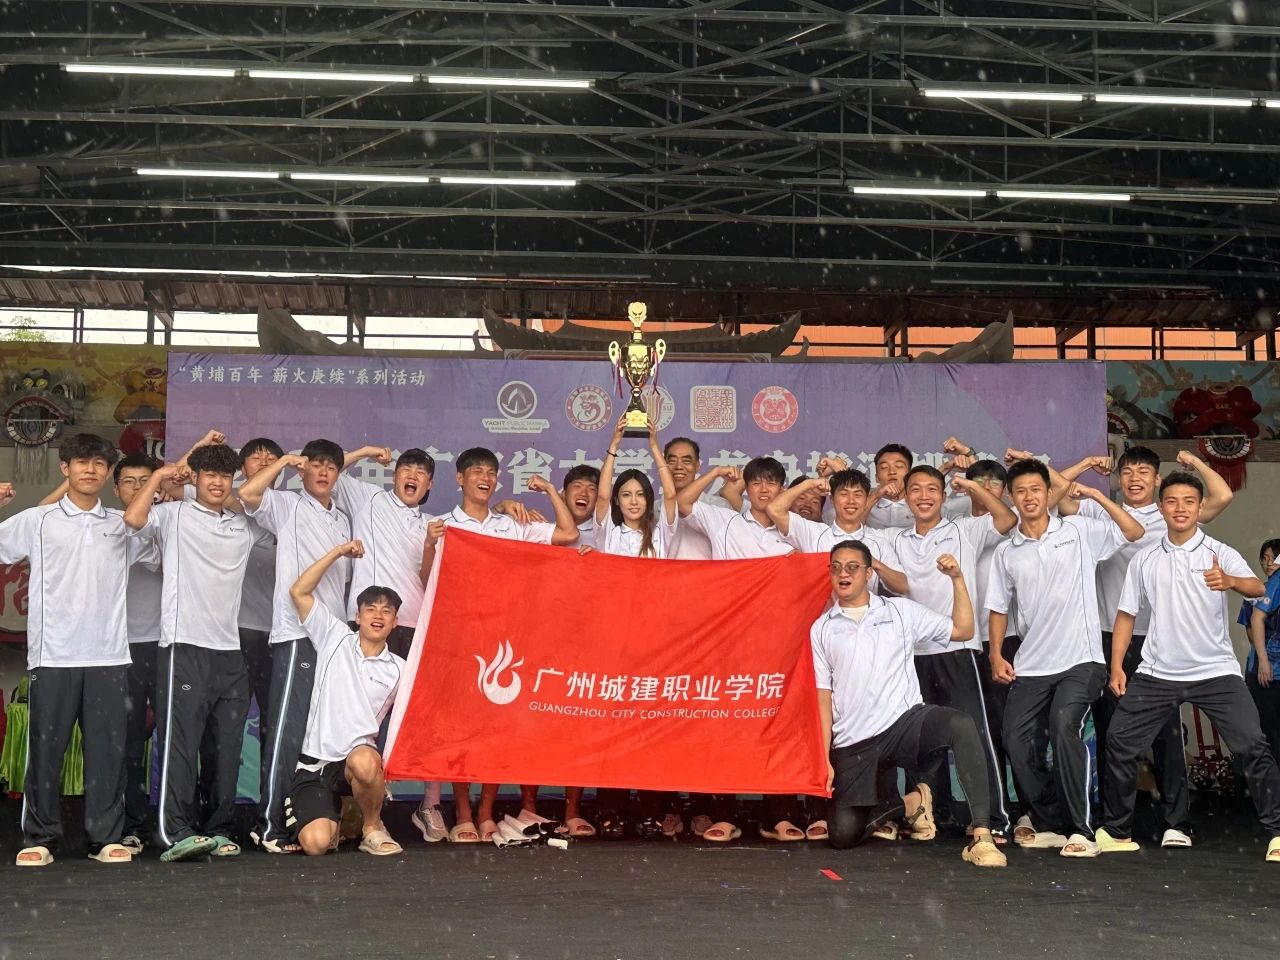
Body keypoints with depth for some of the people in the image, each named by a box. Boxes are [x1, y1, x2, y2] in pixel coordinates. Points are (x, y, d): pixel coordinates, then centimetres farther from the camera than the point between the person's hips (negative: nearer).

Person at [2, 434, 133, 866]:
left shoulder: (122, 525, 12)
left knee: (108, 749, 3)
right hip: (52, 655, -2)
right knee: (45, 748, 4)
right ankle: (39, 838, 13)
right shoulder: (36, 521, 5)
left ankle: (106, 838, 10)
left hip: (109, 656, 2)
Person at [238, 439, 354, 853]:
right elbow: (247, 494, -17)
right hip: (296, 635, -7)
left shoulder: (343, 522, 22)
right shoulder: (287, 505, 2)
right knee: (288, 730, -9)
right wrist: (283, 461, -7)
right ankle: (269, 823, -5)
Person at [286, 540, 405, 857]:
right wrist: (338, 552, -2)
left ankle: (372, 828, -10)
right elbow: (299, 592, 0)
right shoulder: (336, 638, 6)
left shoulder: (399, 669, 8)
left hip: (361, 757, 0)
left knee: (363, 760, -40)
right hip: (315, 763, 0)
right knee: (316, 843, -22)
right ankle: (334, 817, 17)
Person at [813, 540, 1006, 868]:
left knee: (961, 726, -34)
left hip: (905, 722, -1)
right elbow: (823, 697, 8)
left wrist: (957, 579, -1)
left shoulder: (900, 611, 10)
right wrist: (824, 757, 2)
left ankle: (981, 836, -31)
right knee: (843, 836, -8)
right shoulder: (822, 629, 10)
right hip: (853, 744, 1)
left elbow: (962, 630, 10)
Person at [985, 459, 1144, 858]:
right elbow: (999, 607, 16)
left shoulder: (1078, 531, 3)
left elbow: (1134, 532, -4)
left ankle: (1080, 830, -15)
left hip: (1079, 660, -4)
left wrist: (1096, 495, -10)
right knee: (1016, 737, -4)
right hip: (1031, 664, 4)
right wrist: (996, 654, 5)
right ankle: (1049, 824, 15)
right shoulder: (1006, 552, 10)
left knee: (1064, 726, -24)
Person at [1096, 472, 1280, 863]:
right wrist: (1116, 667, 4)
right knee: (1120, 743, 1)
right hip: (1157, 673, 3)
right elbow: (1126, 614, 11)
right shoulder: (1144, 560, 6)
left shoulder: (1219, 553, -4)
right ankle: (1116, 831, 15)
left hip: (1216, 670, -3)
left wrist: (1230, 581, -45)